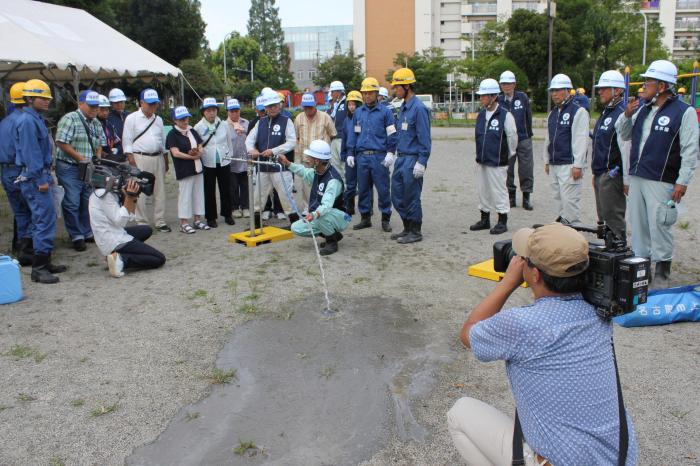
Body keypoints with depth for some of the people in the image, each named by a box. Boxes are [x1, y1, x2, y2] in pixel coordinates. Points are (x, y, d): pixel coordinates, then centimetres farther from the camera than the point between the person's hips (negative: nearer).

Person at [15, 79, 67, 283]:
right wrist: (40, 180, -20)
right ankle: (39, 268, -7)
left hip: (40, 176, 10)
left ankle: (44, 262, 21)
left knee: (45, 219, 13)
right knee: (45, 220, -11)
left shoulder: (36, 118, 18)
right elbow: (30, 153, -19)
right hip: (34, 178, -10)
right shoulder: (27, 121, -13)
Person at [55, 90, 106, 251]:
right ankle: (77, 236, 4)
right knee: (72, 204, -4)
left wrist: (98, 158, 2)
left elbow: (100, 143, 20)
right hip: (69, 168, -7)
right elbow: (61, 142, -17)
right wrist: (80, 158, -16)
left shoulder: (96, 122, 13)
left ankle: (87, 233, 24)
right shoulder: (70, 119, -10)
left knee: (88, 203, 13)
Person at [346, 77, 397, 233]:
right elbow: (353, 134, 15)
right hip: (362, 156, 4)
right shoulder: (358, 113, 13)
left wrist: (390, 153, -10)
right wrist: (350, 153, 9)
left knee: (383, 188, -1)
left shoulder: (385, 112, 1)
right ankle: (365, 218, 20)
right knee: (363, 188, 9)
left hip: (379, 157, -4)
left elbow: (392, 134, -1)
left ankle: (386, 218, 9)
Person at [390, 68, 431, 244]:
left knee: (411, 197, 0)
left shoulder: (419, 108, -14)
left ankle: (415, 232, 14)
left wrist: (421, 162, -19)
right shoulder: (403, 107, 13)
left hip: (412, 160, -9)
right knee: (397, 196, 12)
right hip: (401, 158, 9)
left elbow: (425, 138, -17)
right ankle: (407, 228, 26)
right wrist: (396, 153, 17)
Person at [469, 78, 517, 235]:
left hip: (497, 163, -7)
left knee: (499, 191, 0)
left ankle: (502, 222, 12)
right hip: (481, 161, 7)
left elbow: (512, 137, -5)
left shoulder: (505, 115, -12)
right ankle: (485, 219, 27)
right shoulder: (481, 115, 9)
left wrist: (508, 156, 4)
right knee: (483, 191, 14)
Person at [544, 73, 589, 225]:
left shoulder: (578, 111, -7)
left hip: (569, 165, -8)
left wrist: (578, 165, -18)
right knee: (557, 198, 13)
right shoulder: (552, 113, 17)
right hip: (554, 165, 8)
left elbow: (581, 140, -13)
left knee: (569, 200, -9)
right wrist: (547, 161, 19)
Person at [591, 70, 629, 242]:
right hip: (600, 175, 10)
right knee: (603, 217, 16)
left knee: (613, 218, -5)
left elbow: (627, 149, -20)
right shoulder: (605, 113, 15)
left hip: (612, 175, -10)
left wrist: (627, 180, -20)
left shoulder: (621, 115, -16)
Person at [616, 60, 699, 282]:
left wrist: (682, 182, -15)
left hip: (662, 182, -7)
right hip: (637, 179, 7)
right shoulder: (643, 109, 14)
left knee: (659, 225, -5)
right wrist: (626, 116, 4)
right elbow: (624, 135, 23)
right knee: (638, 224, 11)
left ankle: (662, 269, 7)